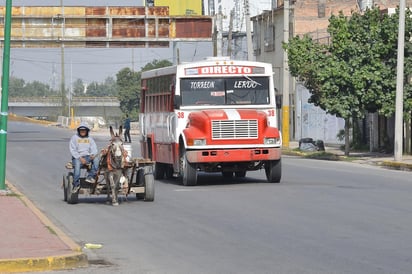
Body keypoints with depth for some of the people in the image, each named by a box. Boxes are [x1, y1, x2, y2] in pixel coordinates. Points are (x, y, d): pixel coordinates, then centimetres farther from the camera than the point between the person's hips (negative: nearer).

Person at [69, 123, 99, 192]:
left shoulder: (90, 139, 18)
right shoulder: (74, 138, 7)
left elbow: (94, 148, 10)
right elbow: (72, 150, -2)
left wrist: (93, 154, -15)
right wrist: (80, 158, -15)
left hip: (88, 156, 3)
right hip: (77, 157, -3)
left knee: (96, 159, -28)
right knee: (77, 164, -37)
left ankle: (90, 177, -28)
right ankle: (76, 184, -30)